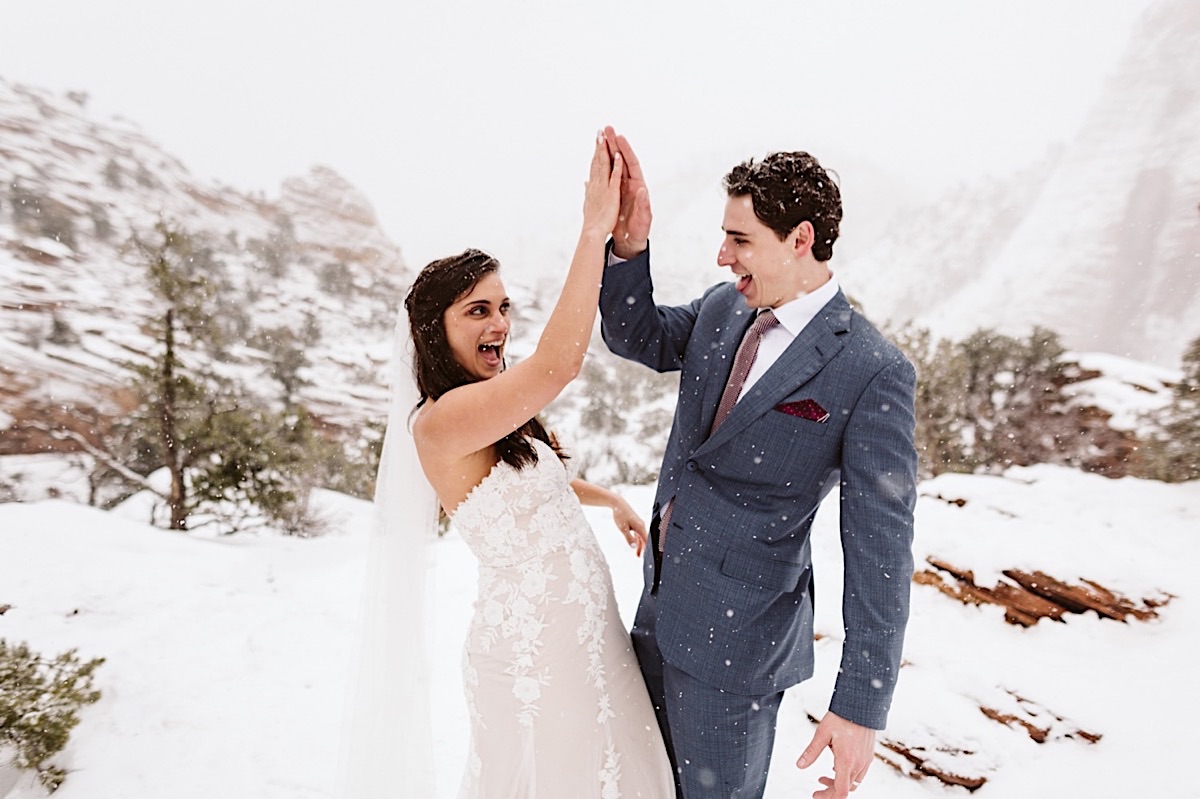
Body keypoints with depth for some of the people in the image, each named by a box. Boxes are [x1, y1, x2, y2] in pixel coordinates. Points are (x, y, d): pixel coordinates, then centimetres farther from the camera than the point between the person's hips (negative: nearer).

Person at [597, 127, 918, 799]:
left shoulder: (872, 373, -20)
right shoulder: (722, 308, -1)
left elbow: (880, 549, -19)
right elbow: (635, 336, 11)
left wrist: (861, 706, -19)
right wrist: (629, 242, -10)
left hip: (736, 637, -6)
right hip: (661, 605, 7)